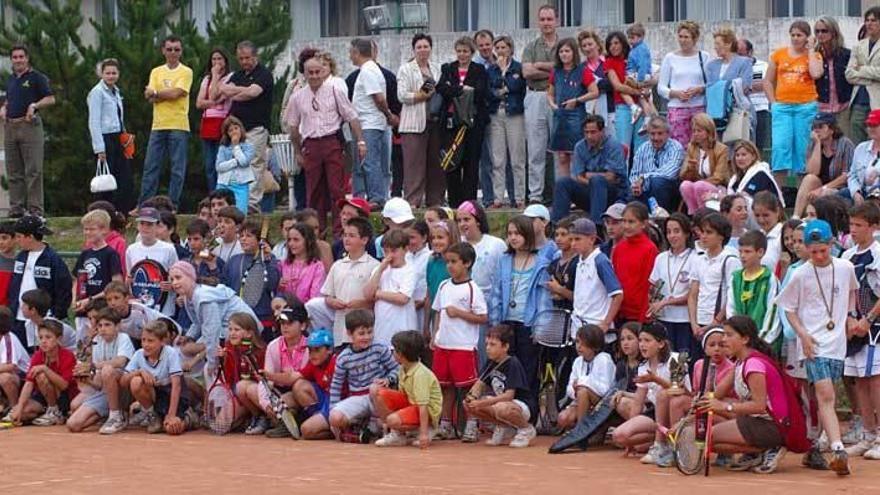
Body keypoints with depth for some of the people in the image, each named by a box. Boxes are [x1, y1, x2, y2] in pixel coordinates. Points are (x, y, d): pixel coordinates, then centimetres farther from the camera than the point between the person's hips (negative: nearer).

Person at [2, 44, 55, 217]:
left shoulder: (36, 77, -1)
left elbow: (50, 99, -3)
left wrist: (34, 105, -17)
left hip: (29, 125, -7)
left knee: (33, 170, -8)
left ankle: (35, 208, -8)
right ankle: (16, 207, 11)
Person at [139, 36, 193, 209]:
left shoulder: (186, 72, 2)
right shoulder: (156, 72, 13)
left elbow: (176, 93, -12)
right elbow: (150, 97, 2)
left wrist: (156, 93, 0)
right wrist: (168, 94, -11)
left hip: (178, 125, -3)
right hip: (158, 125, 3)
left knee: (178, 168, -2)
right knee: (150, 167, 3)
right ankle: (143, 205, 6)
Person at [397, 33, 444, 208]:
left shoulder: (436, 69, 17)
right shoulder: (405, 69, 1)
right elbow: (402, 95, -9)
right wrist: (425, 95, -9)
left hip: (435, 120, 5)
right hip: (414, 123, -5)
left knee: (436, 162, 5)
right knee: (414, 163, -9)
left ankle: (435, 199, 10)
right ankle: (412, 200, -9)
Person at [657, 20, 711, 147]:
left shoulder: (704, 57, 8)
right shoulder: (670, 58, 9)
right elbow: (661, 88, 9)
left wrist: (699, 89, -12)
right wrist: (676, 93, -9)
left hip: (700, 108, 0)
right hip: (676, 108, 0)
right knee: (679, 146, -6)